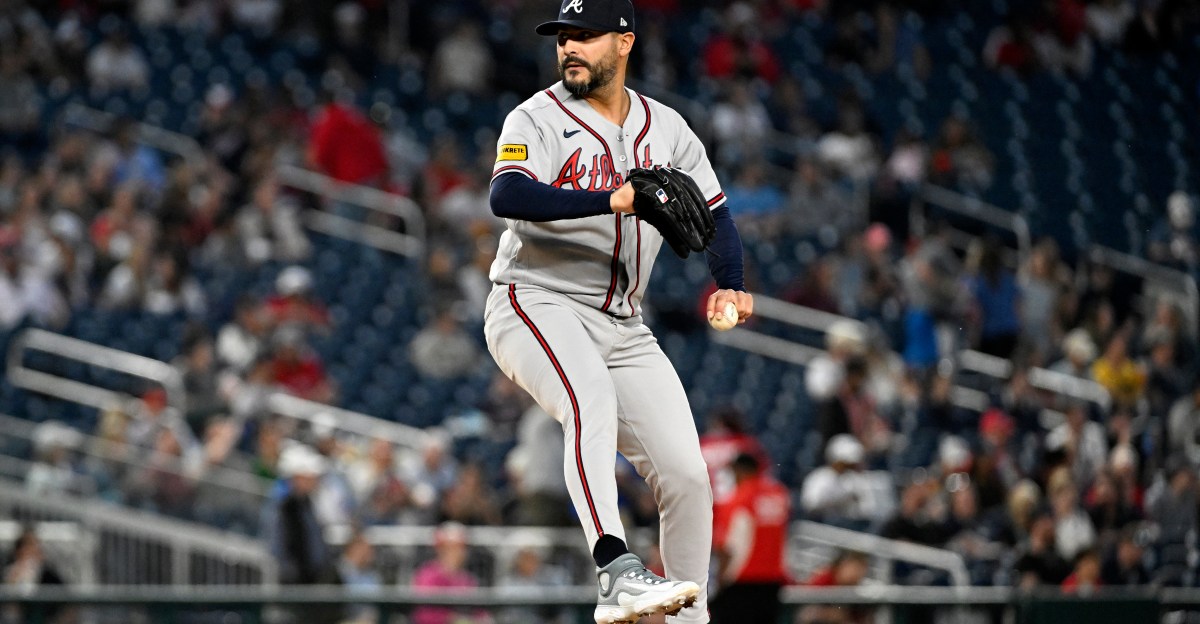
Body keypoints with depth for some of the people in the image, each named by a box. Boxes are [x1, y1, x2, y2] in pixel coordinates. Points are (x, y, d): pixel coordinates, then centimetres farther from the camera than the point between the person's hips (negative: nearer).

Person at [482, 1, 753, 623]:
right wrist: (612, 200, -34)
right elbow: (506, 197, -23)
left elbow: (713, 211, 19)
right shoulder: (538, 119, -5)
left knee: (686, 474, -2)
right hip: (537, 305, -6)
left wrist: (730, 286, -1)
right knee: (592, 402, -36)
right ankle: (618, 571, -48)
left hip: (622, 329, 6)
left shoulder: (666, 128, 12)